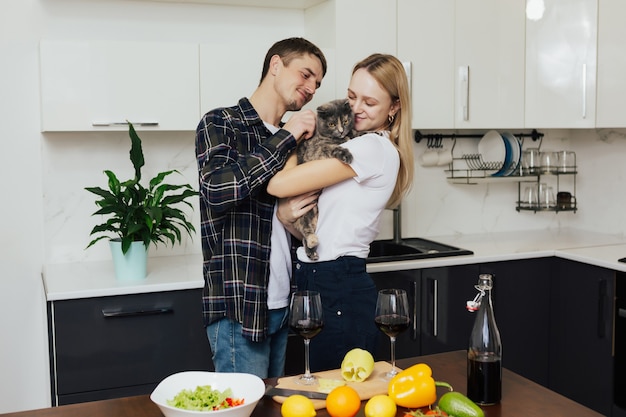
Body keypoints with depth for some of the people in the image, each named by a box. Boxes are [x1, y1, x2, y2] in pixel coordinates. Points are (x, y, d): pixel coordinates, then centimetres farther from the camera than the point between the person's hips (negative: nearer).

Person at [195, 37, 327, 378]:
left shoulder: (287, 142, 16)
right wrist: (286, 137, -17)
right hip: (239, 306, -7)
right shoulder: (220, 123, -5)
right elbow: (217, 189, -23)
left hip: (281, 304, 8)